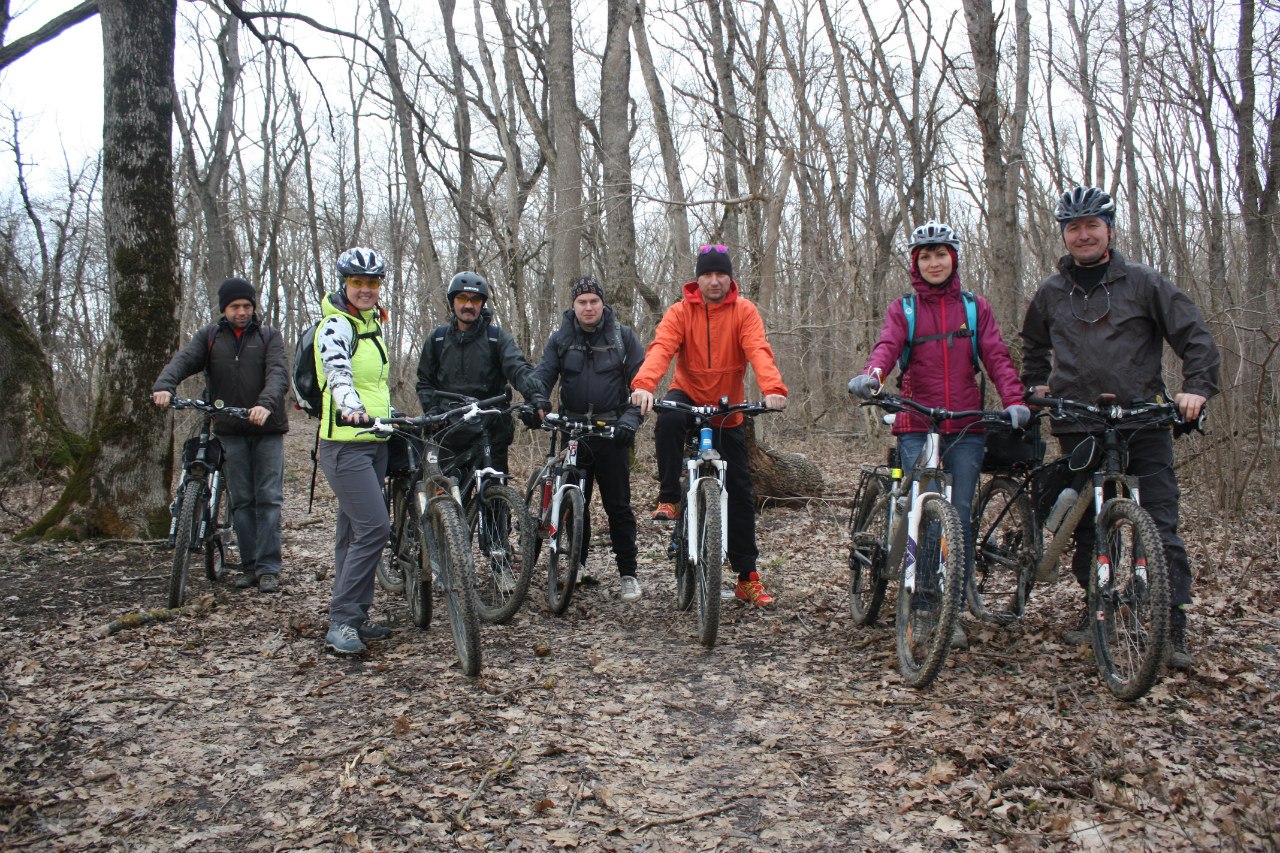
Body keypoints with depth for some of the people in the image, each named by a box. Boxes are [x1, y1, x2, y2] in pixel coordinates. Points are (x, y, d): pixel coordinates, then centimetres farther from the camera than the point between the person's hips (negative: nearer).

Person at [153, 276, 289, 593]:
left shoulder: (268, 337, 3)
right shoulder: (208, 337, 8)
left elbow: (278, 373, -13)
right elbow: (184, 360, -8)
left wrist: (266, 404, -33)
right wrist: (164, 386, -30)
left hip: (267, 428, -2)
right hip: (230, 430, 2)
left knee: (269, 498, -3)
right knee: (241, 500, 6)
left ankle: (269, 568, 0)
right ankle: (249, 566, 13)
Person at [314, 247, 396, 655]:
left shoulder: (373, 323, 15)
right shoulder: (336, 325, -12)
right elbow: (338, 372, -31)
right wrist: (351, 406, -49)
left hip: (374, 441, 9)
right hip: (345, 442, -9)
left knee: (354, 530, 12)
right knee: (374, 527, -17)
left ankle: (354, 617, 19)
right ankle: (341, 621, -11)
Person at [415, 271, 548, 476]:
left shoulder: (497, 337, 2)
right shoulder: (438, 339, 11)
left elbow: (518, 368, -13)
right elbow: (425, 380, 17)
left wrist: (536, 394, -32)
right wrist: (432, 410, -1)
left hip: (490, 431, -1)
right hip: (449, 431, 2)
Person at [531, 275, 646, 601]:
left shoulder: (623, 336, 3)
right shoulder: (560, 339, 7)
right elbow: (543, 375, -2)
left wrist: (631, 417, -16)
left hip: (612, 431, -2)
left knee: (618, 505, 1)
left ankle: (628, 573, 9)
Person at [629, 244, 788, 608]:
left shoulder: (743, 311, -8)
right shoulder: (680, 312, -9)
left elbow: (758, 350, -23)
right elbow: (661, 348, -25)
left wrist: (773, 389, -42)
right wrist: (643, 384, -44)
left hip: (728, 412, 1)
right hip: (688, 396, -1)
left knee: (740, 492, 2)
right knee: (668, 418, -38)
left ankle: (748, 577, 11)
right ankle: (669, 498, -20)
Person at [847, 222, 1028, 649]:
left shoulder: (976, 308, 13)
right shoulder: (903, 309, 9)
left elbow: (996, 356, 3)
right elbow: (887, 346, -10)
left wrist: (1014, 400, -15)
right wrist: (871, 376, -33)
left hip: (967, 427, 1)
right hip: (916, 426, -1)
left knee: (960, 514, 0)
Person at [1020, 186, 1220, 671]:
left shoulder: (1143, 282, 4)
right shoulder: (1051, 293, 13)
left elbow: (1195, 335, 4)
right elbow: (1033, 345, 32)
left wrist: (1197, 387, -9)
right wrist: (1036, 385, 20)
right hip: (1078, 426, 3)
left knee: (1160, 526, -7)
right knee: (1086, 526, 7)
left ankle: (1173, 626, -2)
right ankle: (1096, 609, 22)